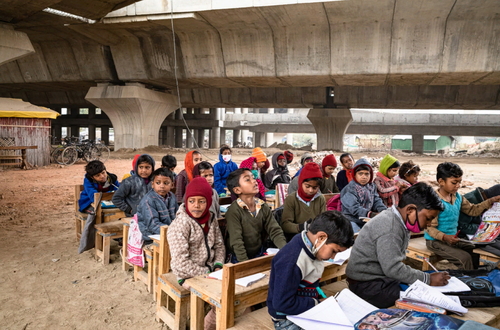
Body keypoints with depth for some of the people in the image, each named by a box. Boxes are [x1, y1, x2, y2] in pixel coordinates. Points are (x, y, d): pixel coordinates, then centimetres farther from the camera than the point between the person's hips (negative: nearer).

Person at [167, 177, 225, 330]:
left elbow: (219, 245, 9)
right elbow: (181, 263, -23)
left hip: (209, 269, 7)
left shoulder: (211, 218, 1)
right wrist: (207, 274, -19)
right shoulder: (180, 225, -20)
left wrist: (218, 266, -7)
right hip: (189, 275, -6)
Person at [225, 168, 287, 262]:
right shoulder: (234, 211, -16)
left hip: (260, 254, 5)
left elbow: (275, 231, -2)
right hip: (240, 258, -5)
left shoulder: (263, 207, 1)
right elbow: (236, 242, -19)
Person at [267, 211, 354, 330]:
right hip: (288, 320, -8)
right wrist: (317, 304, -19)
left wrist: (319, 294, -2)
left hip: (309, 310, 8)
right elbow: (282, 303, -26)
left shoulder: (311, 247, -4)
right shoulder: (291, 262, -29)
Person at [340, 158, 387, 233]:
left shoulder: (372, 187, 13)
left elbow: (377, 202, 8)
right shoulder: (349, 189, -9)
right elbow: (354, 208, -19)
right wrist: (369, 214, -32)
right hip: (352, 220, -6)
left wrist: (384, 210, -14)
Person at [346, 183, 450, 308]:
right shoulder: (389, 227, -24)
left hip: (383, 278, 10)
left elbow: (397, 261, 13)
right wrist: (428, 279, -18)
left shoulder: (400, 222, 7)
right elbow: (393, 269, -26)